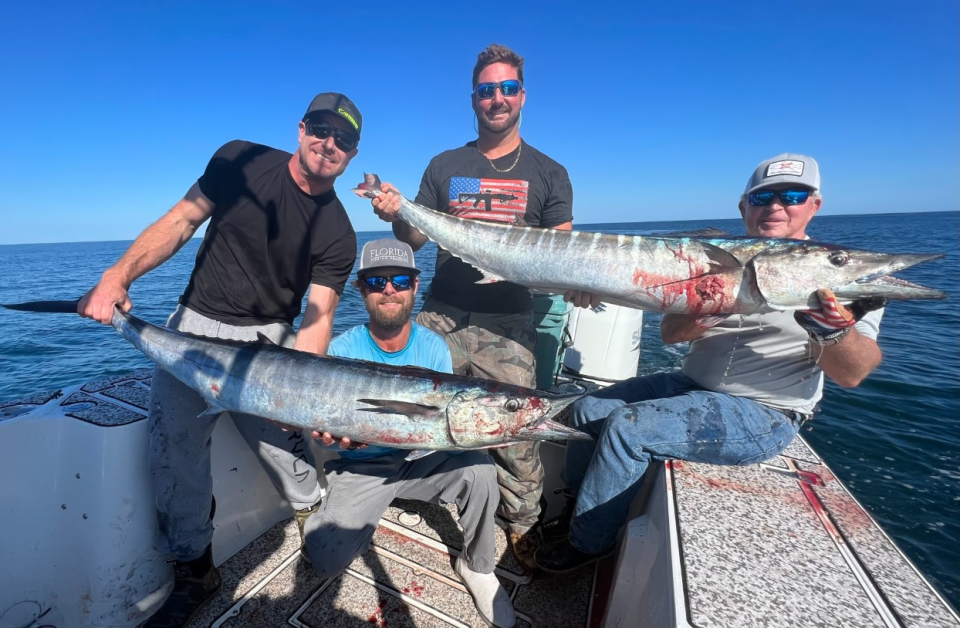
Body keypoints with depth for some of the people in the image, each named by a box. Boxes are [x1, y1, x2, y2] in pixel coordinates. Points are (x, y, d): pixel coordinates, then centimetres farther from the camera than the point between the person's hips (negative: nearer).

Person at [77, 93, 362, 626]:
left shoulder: (338, 235, -10)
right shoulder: (241, 161, -2)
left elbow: (317, 319, -14)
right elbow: (182, 221, 0)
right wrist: (118, 275, -16)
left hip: (267, 337, -2)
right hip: (195, 323, 3)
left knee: (282, 436, -8)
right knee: (176, 445, 0)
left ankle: (317, 519, 26)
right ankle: (195, 571, 21)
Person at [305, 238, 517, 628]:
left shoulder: (433, 348, -9)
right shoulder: (342, 350, -13)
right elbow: (324, 422, -11)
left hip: (420, 458, 1)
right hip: (359, 467, 0)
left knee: (478, 466, -26)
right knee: (327, 560, -19)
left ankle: (477, 567, 2)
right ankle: (366, 515, 18)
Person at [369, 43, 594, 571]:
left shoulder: (547, 173, 8)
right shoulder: (444, 166, 12)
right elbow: (415, 238, 11)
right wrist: (396, 216, -11)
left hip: (507, 325, -1)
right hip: (441, 317, 2)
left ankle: (523, 525, 25)